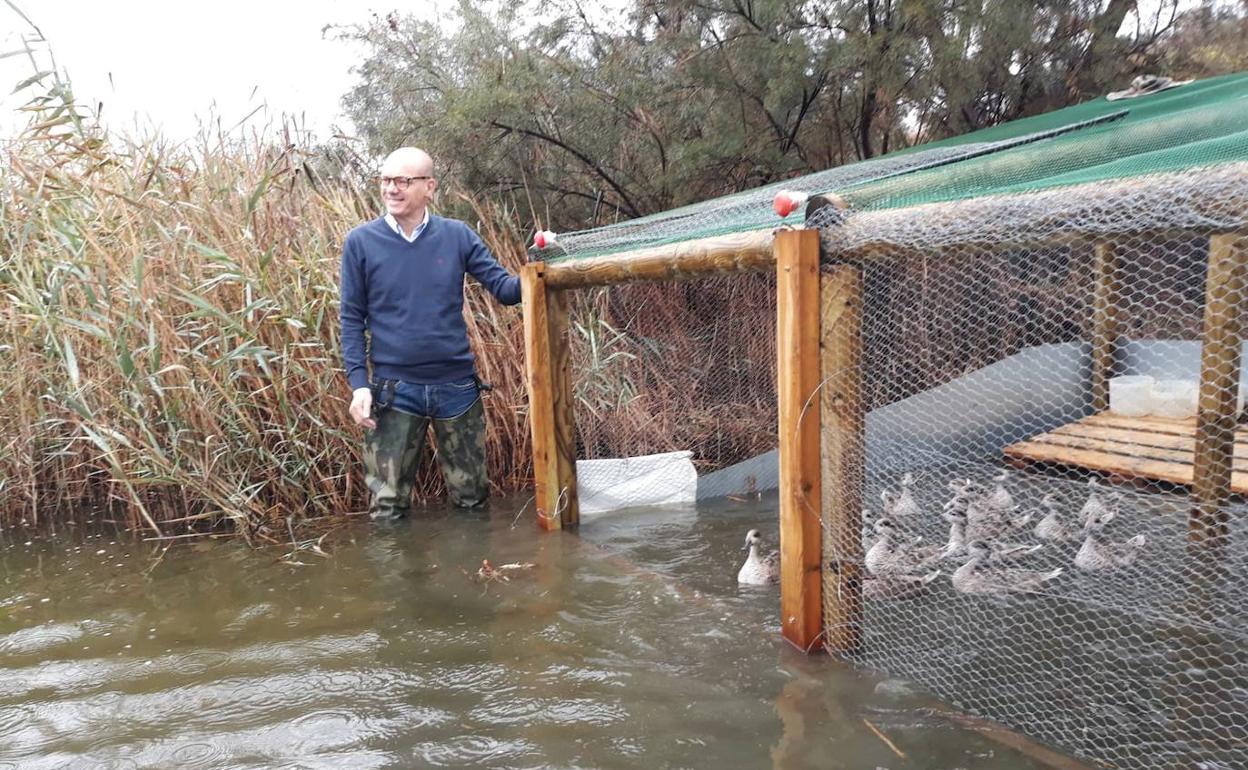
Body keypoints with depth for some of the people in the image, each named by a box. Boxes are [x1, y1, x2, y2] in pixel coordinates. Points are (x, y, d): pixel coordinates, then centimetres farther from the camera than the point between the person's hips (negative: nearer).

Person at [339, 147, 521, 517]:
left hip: (457, 385, 1)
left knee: (472, 499, 15)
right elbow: (352, 318, 0)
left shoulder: (457, 235, 0)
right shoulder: (360, 241, -3)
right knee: (388, 507, 8)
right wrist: (358, 383, -8)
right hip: (393, 389, -1)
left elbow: (504, 288, -3)